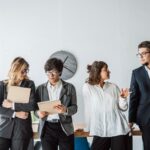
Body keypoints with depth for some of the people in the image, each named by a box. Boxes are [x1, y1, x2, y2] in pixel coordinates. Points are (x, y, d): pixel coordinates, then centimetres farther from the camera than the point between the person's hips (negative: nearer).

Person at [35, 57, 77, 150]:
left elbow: (74, 107, 2)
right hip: (47, 128, 1)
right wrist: (39, 112, -14)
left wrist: (65, 110, -19)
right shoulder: (41, 88, 9)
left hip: (65, 128, -1)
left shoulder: (69, 87, 6)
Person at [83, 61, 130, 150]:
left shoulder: (114, 87, 8)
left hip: (118, 129, 2)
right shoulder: (87, 87, -1)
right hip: (100, 131, -2)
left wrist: (123, 98, -9)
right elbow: (88, 109, 1)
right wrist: (89, 128, 4)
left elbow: (123, 108, 9)